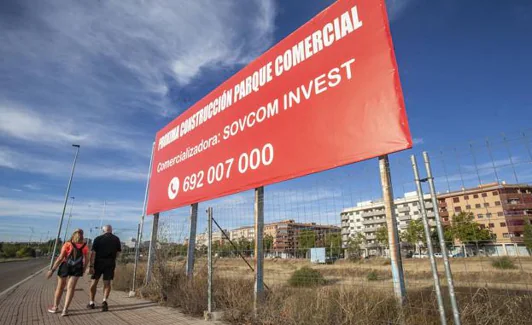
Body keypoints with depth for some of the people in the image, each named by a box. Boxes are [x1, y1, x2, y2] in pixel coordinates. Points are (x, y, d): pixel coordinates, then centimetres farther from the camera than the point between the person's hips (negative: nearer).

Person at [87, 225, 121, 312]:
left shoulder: (98, 239, -2)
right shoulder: (116, 239, 3)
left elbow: (93, 253, -9)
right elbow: (118, 252, 6)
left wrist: (91, 266, -10)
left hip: (98, 262, 0)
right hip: (110, 263, 1)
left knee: (94, 282, 15)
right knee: (107, 282, 7)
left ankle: (91, 303, 23)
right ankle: (105, 301, -10)